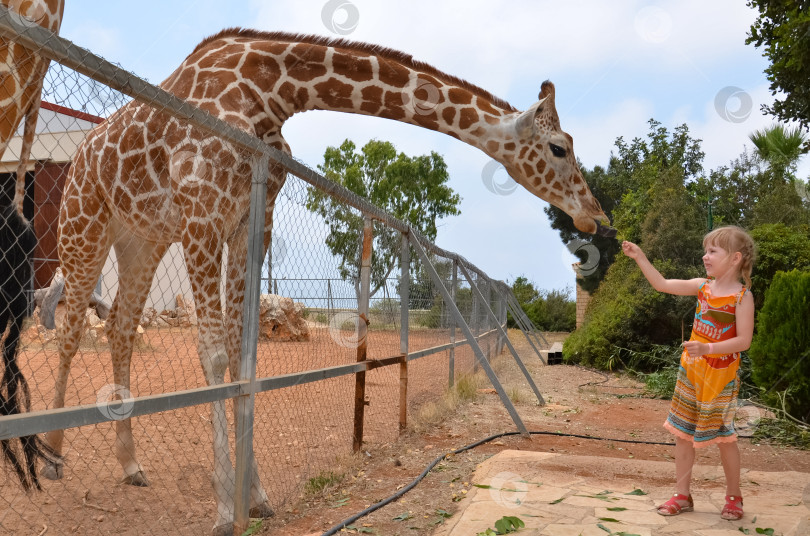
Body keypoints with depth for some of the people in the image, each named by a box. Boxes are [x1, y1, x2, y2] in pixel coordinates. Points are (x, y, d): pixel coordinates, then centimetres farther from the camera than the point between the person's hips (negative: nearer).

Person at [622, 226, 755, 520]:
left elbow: (744, 340, -18)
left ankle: (734, 497, 27)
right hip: (690, 371, 6)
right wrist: (640, 257, -3)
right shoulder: (702, 286, 2)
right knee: (682, 432, 9)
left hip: (721, 376, -6)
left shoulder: (742, 296, -13)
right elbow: (661, 284, 4)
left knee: (723, 435, 7)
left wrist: (708, 348, -29)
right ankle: (682, 495, 21)